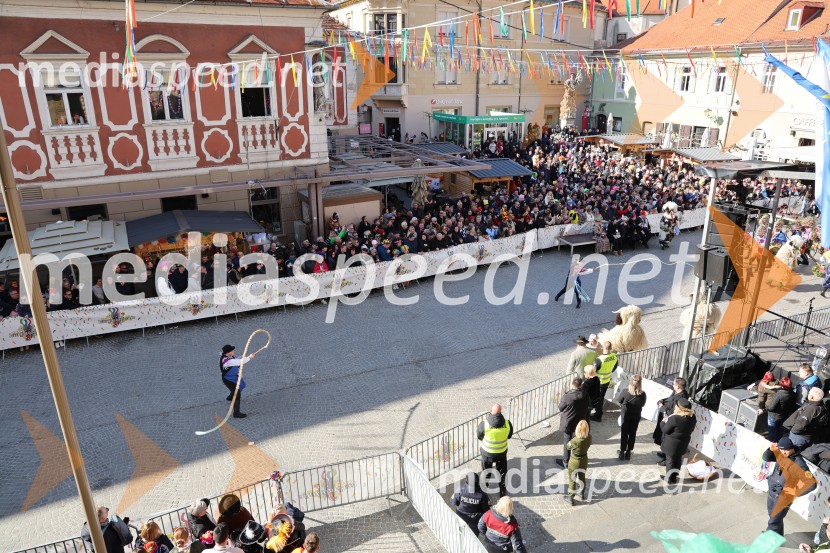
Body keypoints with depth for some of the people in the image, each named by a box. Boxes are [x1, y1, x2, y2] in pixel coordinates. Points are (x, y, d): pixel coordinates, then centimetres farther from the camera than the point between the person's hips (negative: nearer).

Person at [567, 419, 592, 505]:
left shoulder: (575, 441, -35)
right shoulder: (589, 438, -22)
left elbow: (568, 447, -14)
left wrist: (574, 437, -4)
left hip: (574, 462, -4)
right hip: (584, 460, 4)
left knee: (572, 480, 17)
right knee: (582, 477, 29)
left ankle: (571, 498, 30)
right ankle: (582, 494, 48)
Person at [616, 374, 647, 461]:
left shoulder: (625, 392, -24)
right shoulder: (642, 394, -19)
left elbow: (619, 400, -7)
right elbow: (642, 404, -2)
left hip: (625, 415, -1)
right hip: (636, 416, 1)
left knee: (624, 433, 12)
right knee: (632, 434, 14)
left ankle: (622, 452, 20)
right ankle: (628, 452, 22)